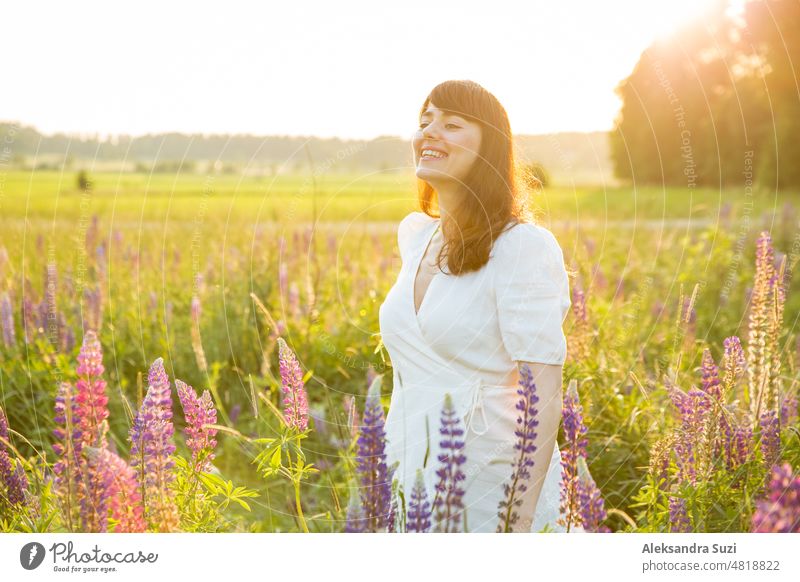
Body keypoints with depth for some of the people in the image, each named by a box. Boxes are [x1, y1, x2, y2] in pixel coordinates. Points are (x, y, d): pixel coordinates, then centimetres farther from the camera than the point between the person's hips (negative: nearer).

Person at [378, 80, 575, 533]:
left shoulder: (524, 246, -14)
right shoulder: (413, 233, 7)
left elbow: (545, 393, -19)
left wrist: (524, 515, -23)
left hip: (491, 488, -6)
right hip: (412, 479, 6)